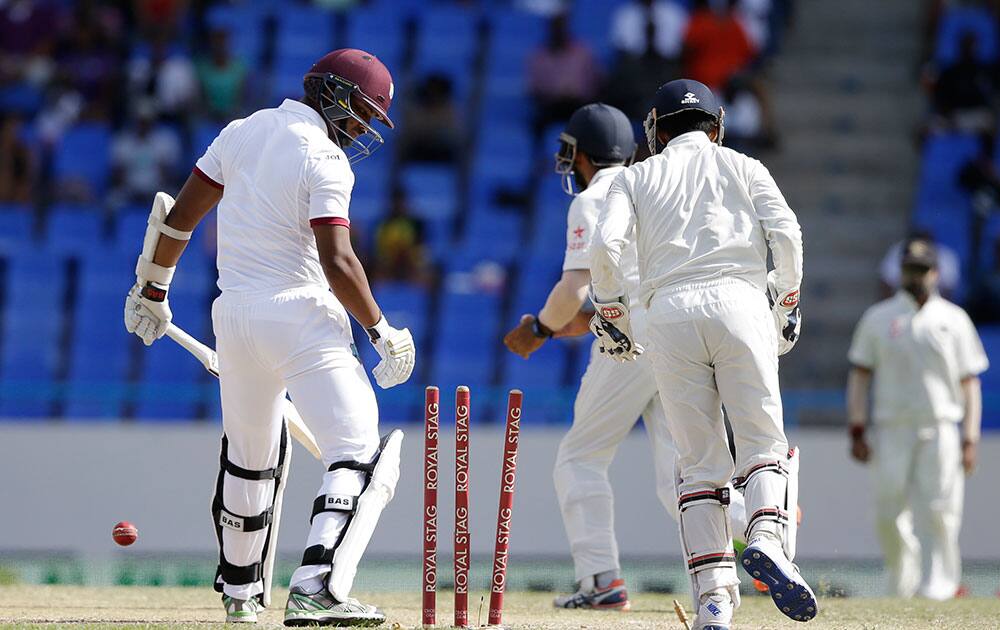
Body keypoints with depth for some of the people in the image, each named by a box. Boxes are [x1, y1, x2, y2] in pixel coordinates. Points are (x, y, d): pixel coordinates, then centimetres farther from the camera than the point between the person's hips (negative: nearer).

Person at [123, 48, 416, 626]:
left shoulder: (242, 132, 9)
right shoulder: (325, 161, -12)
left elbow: (178, 214, 13)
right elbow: (337, 261, -21)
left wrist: (154, 286, 25)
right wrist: (381, 330, -13)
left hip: (234, 315, 8)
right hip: (299, 318, -8)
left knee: (250, 455, 25)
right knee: (356, 454, -10)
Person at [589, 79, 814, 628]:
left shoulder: (636, 177, 19)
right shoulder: (743, 168, 19)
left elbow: (606, 245, 2)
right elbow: (786, 236, 3)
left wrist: (611, 316, 13)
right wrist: (786, 307, 14)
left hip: (669, 311, 1)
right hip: (738, 301, -1)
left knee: (699, 462, 3)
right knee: (763, 443, 1)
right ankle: (768, 538, -29)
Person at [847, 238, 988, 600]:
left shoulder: (953, 319, 10)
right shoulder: (879, 318, 10)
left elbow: (969, 383, 9)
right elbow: (859, 376, 9)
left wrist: (969, 440, 0)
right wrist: (857, 431, -1)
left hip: (940, 430, -1)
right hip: (892, 431, 1)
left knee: (938, 514, -11)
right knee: (889, 515, -4)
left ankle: (937, 585, -9)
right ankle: (901, 581, 18)